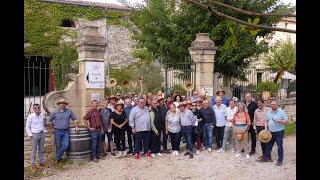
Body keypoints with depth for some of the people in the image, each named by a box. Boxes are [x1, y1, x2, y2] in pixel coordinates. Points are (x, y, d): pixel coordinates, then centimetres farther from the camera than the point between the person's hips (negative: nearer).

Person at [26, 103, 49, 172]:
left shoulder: (41, 115, 2)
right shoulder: (30, 117, -12)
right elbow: (27, 127, -5)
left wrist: (44, 132, 12)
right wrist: (30, 135, -10)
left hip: (42, 134, 5)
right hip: (34, 135, -5)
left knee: (41, 149, 15)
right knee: (34, 150, 2)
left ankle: (42, 162, 28)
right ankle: (33, 165, 12)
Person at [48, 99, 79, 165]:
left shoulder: (69, 111, 1)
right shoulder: (55, 112, -1)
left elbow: (74, 119, 9)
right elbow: (49, 120, 10)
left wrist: (76, 126, 0)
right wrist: (51, 129, 9)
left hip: (66, 132, 1)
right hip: (57, 131, -1)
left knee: (65, 145, -9)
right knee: (58, 146, 5)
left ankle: (57, 158, 8)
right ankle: (59, 159, 21)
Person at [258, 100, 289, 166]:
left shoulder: (281, 112, -8)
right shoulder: (268, 112, 8)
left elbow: (287, 121, -10)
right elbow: (266, 121, 13)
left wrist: (279, 121, -24)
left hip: (279, 132, -5)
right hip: (270, 132, 5)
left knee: (280, 147, 2)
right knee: (268, 146, 14)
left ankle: (280, 160, 12)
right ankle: (265, 158, 25)